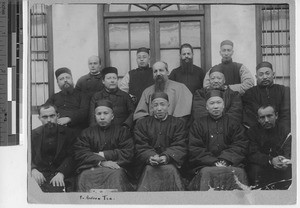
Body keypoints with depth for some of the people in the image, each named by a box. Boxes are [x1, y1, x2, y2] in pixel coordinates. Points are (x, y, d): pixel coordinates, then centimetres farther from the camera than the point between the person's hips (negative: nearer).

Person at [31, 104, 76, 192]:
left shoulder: (67, 133, 9)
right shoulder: (34, 134, 14)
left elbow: (71, 157, 0)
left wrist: (61, 173, -19)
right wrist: (33, 170, -15)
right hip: (40, 175, 1)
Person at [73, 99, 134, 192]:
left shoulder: (122, 132, 16)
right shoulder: (87, 133, 19)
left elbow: (127, 154, 2)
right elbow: (79, 154, 4)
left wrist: (102, 155, -1)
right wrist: (101, 162, -11)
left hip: (114, 168, 0)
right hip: (90, 169, 1)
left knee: (117, 175, -35)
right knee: (85, 177, -33)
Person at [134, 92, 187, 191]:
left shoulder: (178, 123, 13)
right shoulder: (142, 124, 15)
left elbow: (180, 146, 1)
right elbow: (141, 147, 4)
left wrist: (167, 157, -19)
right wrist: (150, 157, -19)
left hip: (170, 161, 0)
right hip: (148, 163, 0)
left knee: (170, 170, -33)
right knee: (150, 170, -32)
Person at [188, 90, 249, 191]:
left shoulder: (233, 124, 18)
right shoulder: (197, 125, 14)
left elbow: (240, 146, 7)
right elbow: (195, 150, 3)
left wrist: (225, 160, -11)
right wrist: (214, 162, -11)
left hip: (231, 163, 1)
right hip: (205, 165, -1)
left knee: (238, 173, -31)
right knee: (207, 173, -34)